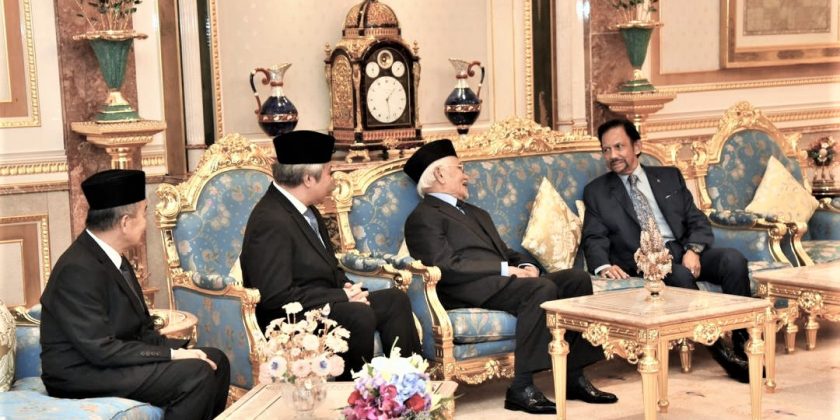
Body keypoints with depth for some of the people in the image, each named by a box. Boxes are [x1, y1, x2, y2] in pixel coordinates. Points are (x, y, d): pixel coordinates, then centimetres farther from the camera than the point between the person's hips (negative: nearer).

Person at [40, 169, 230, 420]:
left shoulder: (112, 258, 8)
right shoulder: (79, 269, -22)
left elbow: (140, 331, 11)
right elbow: (101, 349, -25)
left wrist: (179, 348, -6)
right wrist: (171, 354, -20)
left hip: (112, 361, 10)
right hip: (83, 374, -10)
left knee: (216, 360, 5)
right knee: (195, 374, -22)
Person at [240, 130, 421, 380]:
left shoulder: (306, 210, 11)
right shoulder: (271, 221, -21)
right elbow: (276, 296, -26)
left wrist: (346, 287, -2)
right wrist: (342, 296, -19)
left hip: (325, 303, 10)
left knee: (395, 300, 2)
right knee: (359, 315, -30)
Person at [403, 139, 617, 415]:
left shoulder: (477, 214, 32)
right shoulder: (423, 217, 1)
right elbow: (447, 267, -12)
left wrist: (526, 265, 3)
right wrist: (506, 269, -14)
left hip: (504, 280, 9)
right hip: (470, 291, -8)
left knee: (578, 278, -10)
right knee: (543, 289, -30)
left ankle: (574, 377, -10)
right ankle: (521, 389, -28)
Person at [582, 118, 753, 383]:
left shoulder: (669, 177, 18)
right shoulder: (596, 192, 13)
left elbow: (697, 220, 12)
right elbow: (594, 239, 4)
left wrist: (694, 250, -10)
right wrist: (604, 266, -18)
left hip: (684, 252, 3)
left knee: (733, 259, -25)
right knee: (681, 276, -35)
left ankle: (742, 343, -22)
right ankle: (721, 353, -30)